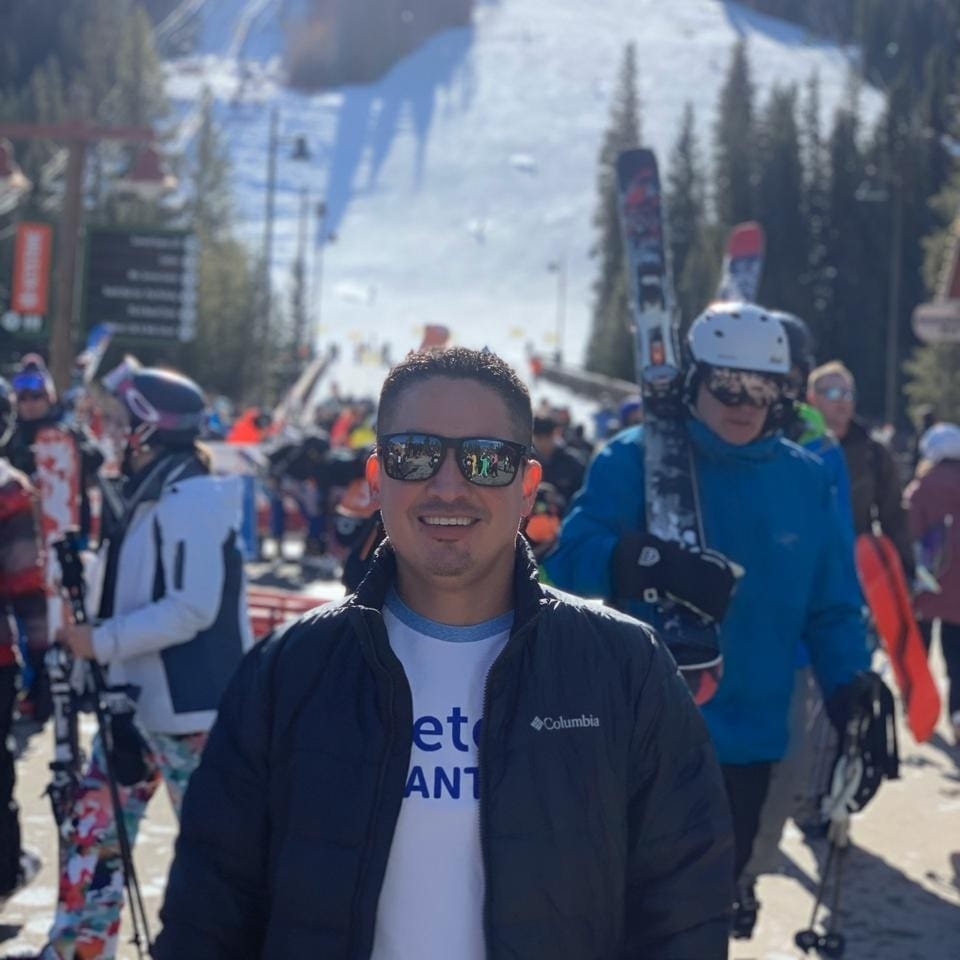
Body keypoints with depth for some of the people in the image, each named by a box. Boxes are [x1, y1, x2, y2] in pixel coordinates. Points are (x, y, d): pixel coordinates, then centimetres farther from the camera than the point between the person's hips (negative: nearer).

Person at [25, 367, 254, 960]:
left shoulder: (191, 502, -18)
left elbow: (193, 608, -25)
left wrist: (102, 642, -20)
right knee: (96, 825, 12)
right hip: (138, 700, 10)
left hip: (189, 704, -10)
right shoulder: (152, 497, 12)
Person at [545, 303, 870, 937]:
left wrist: (853, 699, -4)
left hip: (749, 736, 3)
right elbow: (572, 557, -20)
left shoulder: (806, 479, 3)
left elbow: (832, 605, 6)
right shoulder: (635, 460, -8)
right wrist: (655, 564, -37)